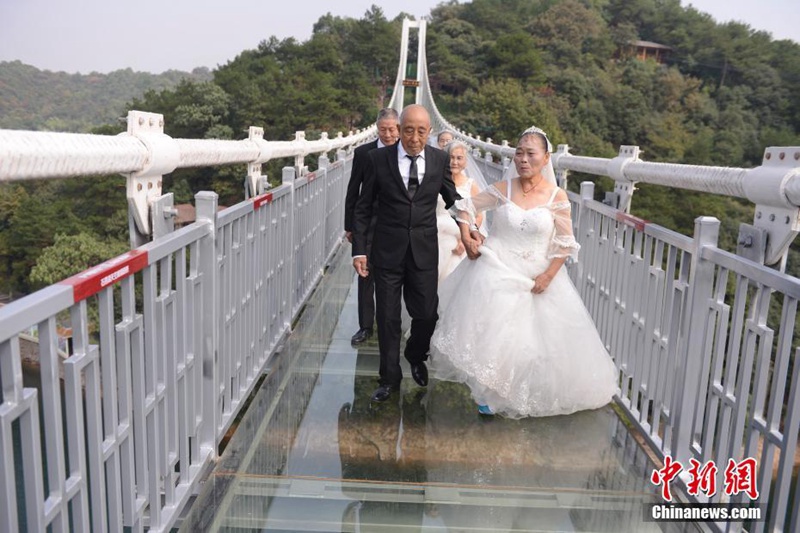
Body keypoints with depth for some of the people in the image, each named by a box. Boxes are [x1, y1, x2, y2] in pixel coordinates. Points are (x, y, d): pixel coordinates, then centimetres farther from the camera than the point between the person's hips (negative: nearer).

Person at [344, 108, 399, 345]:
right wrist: (349, 225, 2)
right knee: (366, 276, 4)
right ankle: (365, 326, 14)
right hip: (368, 225, 0)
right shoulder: (363, 153, -2)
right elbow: (353, 192, 2)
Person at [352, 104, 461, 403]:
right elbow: (363, 208, 0)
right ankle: (389, 378, 26)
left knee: (427, 313, 6)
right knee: (388, 318, 7)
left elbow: (452, 199, 12)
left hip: (425, 251, 1)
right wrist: (359, 249, -5)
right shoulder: (378, 159, -5)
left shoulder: (440, 160, 0)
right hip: (387, 251, -1)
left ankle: (416, 357, 39)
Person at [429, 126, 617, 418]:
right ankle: (489, 391, 19)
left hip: (535, 278, 0)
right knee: (489, 332, 0)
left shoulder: (557, 196, -6)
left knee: (539, 338, 4)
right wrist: (466, 236, -3)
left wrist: (548, 276, -11)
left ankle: (531, 395, 26)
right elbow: (467, 206, 10)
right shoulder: (503, 188, -3)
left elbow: (565, 243, -2)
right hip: (496, 272, 0)